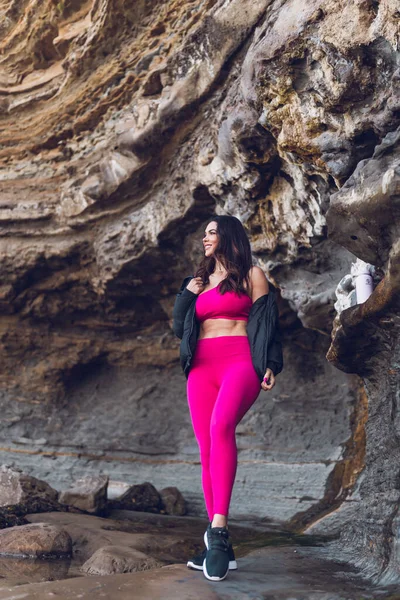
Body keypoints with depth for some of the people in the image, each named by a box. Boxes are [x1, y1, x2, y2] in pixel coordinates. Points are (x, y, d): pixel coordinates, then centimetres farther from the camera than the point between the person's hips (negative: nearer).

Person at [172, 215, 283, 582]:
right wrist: (186, 295, 8)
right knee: (208, 452, -2)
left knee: (221, 427, -33)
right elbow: (179, 328, 21)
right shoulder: (198, 281, 24)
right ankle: (221, 548, 2)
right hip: (202, 367, 6)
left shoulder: (251, 274, 10)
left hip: (241, 362, -5)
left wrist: (270, 365, -11)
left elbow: (266, 322, 1)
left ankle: (218, 527, -38)